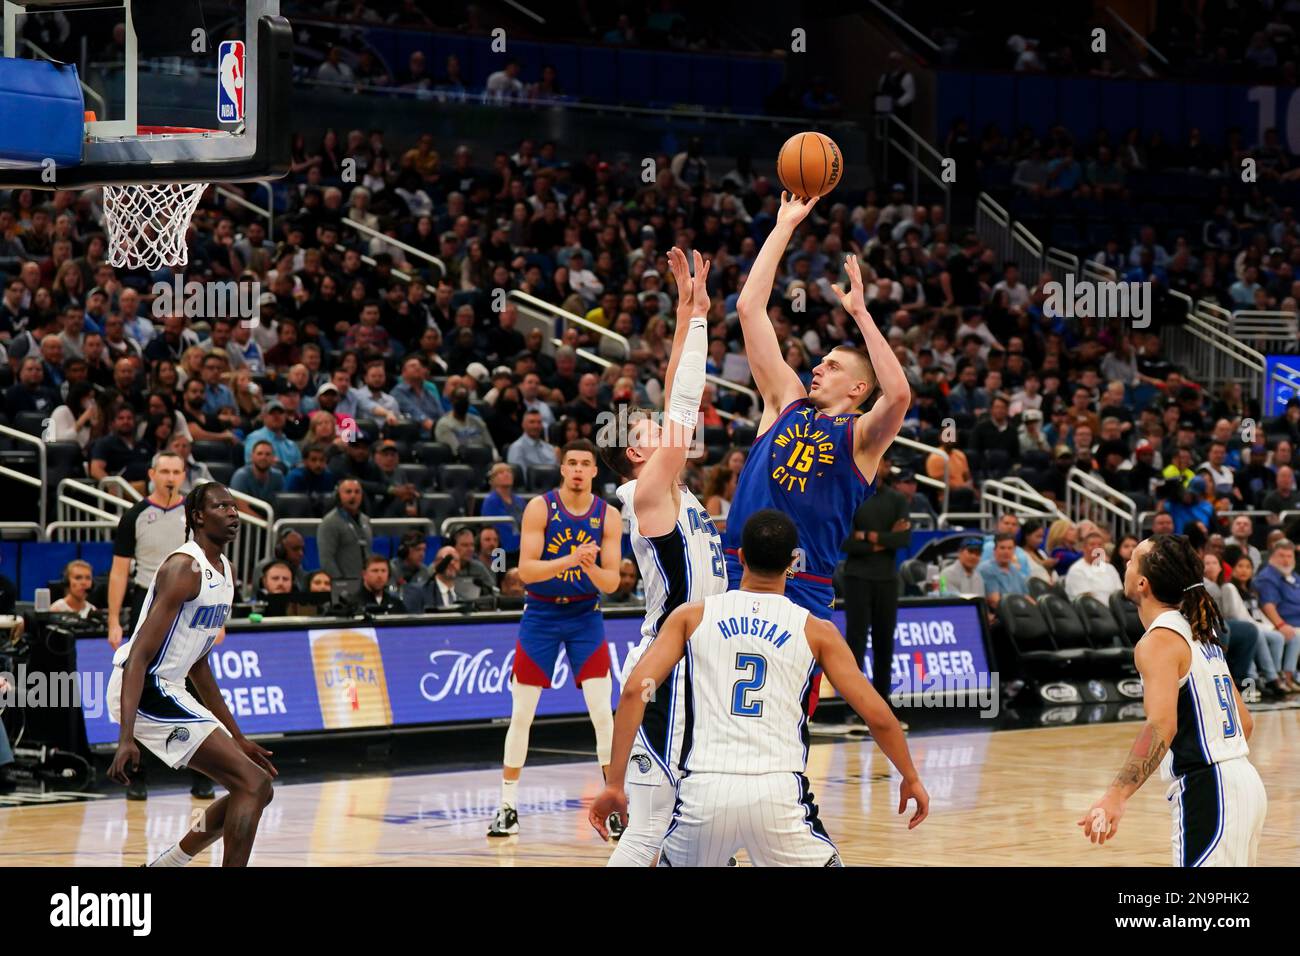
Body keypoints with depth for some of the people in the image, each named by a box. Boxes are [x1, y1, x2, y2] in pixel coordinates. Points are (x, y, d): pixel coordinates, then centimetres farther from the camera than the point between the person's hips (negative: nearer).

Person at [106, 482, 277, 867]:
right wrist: (126, 739, -30)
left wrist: (236, 738, 22)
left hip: (169, 691, 10)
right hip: (144, 691, -10)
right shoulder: (184, 568, -15)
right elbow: (139, 655, -22)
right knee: (254, 785, -15)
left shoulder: (225, 571, 14)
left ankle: (162, 867, 21)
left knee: (256, 790, 13)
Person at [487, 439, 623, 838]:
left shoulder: (608, 516, -5)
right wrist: (569, 560, -32)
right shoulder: (540, 508, -10)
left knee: (602, 710, -8)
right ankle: (508, 807, 10)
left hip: (585, 615, 1)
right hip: (541, 614, -1)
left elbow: (612, 583, -7)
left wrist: (591, 567, -28)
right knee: (521, 713, 0)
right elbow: (525, 570, -18)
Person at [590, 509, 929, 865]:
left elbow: (635, 689, 1)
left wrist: (614, 784, 4)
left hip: (705, 788, 1)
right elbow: (878, 716, 9)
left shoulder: (692, 616, 12)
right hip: (778, 792, -1)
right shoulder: (816, 631, 10)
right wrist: (911, 778, 25)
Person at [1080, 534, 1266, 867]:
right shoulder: (1200, 633, 16)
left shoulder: (1159, 641, -12)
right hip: (1242, 782, 10)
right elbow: (1245, 722, 21)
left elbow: (1162, 725, -28)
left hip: (1206, 793, -10)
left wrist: (1116, 797, -36)